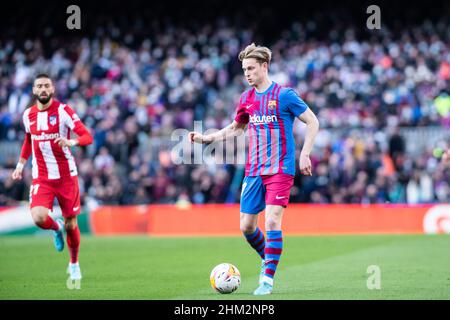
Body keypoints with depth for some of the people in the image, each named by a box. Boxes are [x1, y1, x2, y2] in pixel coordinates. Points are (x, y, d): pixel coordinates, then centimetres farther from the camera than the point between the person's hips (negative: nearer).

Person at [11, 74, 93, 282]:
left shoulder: (63, 110, -9)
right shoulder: (28, 115, 4)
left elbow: (87, 137, -16)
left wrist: (71, 142, -36)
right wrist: (21, 164, 17)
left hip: (66, 176, -2)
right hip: (41, 177, 2)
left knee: (70, 224, 4)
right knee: (39, 218, -21)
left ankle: (74, 263, 31)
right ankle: (56, 228, 16)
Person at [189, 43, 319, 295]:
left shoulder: (284, 95, -8)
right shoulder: (246, 98, 9)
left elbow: (313, 122, -3)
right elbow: (236, 128, 25)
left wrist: (305, 154, -11)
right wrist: (206, 138, 14)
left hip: (280, 170, -6)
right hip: (254, 171, 6)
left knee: (272, 221, -16)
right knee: (246, 226, 4)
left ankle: (268, 279, -10)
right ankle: (268, 259, 30)